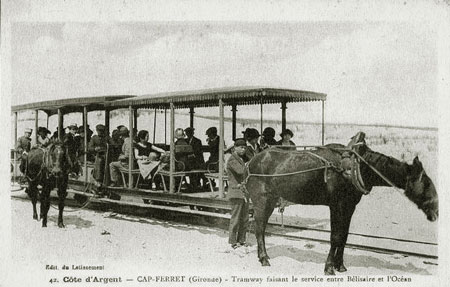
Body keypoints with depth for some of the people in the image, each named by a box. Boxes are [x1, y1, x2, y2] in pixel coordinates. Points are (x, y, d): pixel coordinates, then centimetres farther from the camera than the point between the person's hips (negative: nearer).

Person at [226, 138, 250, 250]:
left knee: (244, 219, 11)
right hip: (236, 192, -9)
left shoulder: (242, 159, 18)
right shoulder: (232, 160, -10)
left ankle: (242, 240, 20)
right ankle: (232, 242, 4)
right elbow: (240, 170, -28)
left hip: (244, 192, 9)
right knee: (235, 219, -4)